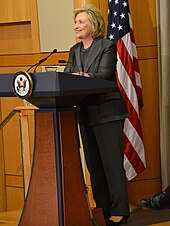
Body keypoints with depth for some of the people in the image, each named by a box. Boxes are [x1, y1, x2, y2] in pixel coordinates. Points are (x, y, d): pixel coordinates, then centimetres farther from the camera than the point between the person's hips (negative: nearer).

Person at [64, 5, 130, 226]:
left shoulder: (107, 47, -7)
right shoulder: (75, 51, 14)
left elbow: (104, 75, -19)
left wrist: (79, 76, -28)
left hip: (107, 112, -7)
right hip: (86, 114, 7)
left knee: (112, 163, -6)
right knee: (94, 164, 11)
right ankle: (103, 208, 19)